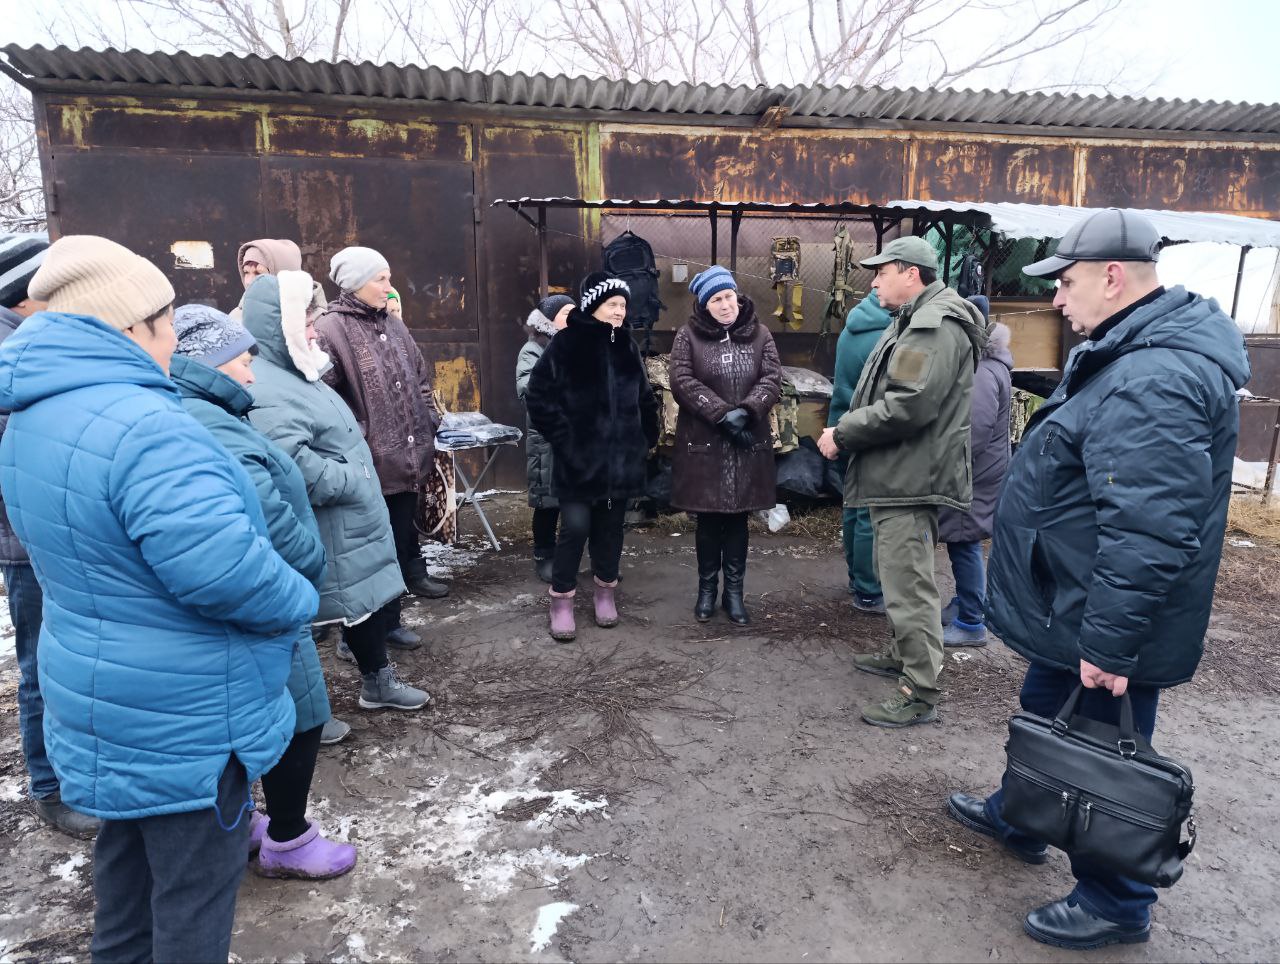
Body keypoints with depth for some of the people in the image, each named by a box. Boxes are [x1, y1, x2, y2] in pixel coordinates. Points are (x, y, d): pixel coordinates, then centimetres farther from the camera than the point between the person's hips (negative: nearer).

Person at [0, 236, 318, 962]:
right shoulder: (143, 426, -28)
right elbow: (222, 567, -35)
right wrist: (301, 601, -16)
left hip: (113, 708, 9)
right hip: (183, 718, -9)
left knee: (130, 876, 27)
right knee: (195, 898, 11)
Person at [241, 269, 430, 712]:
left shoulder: (293, 374, 15)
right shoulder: (268, 392, -23)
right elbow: (293, 465, -33)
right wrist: (354, 482, -24)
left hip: (352, 526, 10)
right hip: (328, 538, -10)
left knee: (374, 598, 20)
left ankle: (378, 680, 39)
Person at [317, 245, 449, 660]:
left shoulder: (393, 323, 10)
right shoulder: (331, 329, -13)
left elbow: (420, 376, 19)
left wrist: (429, 421, 13)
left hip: (410, 452, 7)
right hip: (372, 459, -7)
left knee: (405, 527, 23)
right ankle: (385, 621, 18)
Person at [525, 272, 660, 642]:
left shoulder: (627, 348, 9)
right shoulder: (566, 345, -7)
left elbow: (645, 399, 18)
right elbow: (538, 397, -7)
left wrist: (646, 439, 12)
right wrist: (564, 438, -10)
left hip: (621, 459, 5)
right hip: (579, 459, -5)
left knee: (610, 527, 12)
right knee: (576, 527, -6)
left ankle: (605, 592, 28)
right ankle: (561, 600, 10)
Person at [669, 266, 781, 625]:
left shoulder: (759, 334, 7)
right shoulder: (689, 336, 0)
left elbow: (772, 380, -2)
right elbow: (682, 382, -11)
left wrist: (745, 411, -19)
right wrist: (722, 414, -18)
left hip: (748, 444, 2)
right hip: (703, 444, -2)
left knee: (738, 519, 8)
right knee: (708, 520, 7)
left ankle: (734, 592, 19)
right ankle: (707, 589, 22)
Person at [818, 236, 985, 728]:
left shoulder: (936, 326, -16)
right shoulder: (915, 321, 19)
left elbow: (908, 406, -26)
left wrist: (843, 434, -17)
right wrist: (847, 429, 8)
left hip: (910, 480, -11)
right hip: (899, 475, 11)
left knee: (907, 583, -6)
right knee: (899, 574, 22)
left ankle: (920, 693, 3)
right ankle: (904, 656, 39)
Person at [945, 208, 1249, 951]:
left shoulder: (1151, 381, -28)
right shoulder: (1139, 352, 8)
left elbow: (1149, 534, -33)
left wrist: (1108, 642, -27)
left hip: (1106, 629, -10)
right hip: (1076, 613, 10)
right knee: (1045, 720, 26)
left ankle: (1117, 905, 30)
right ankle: (1019, 816, 49)